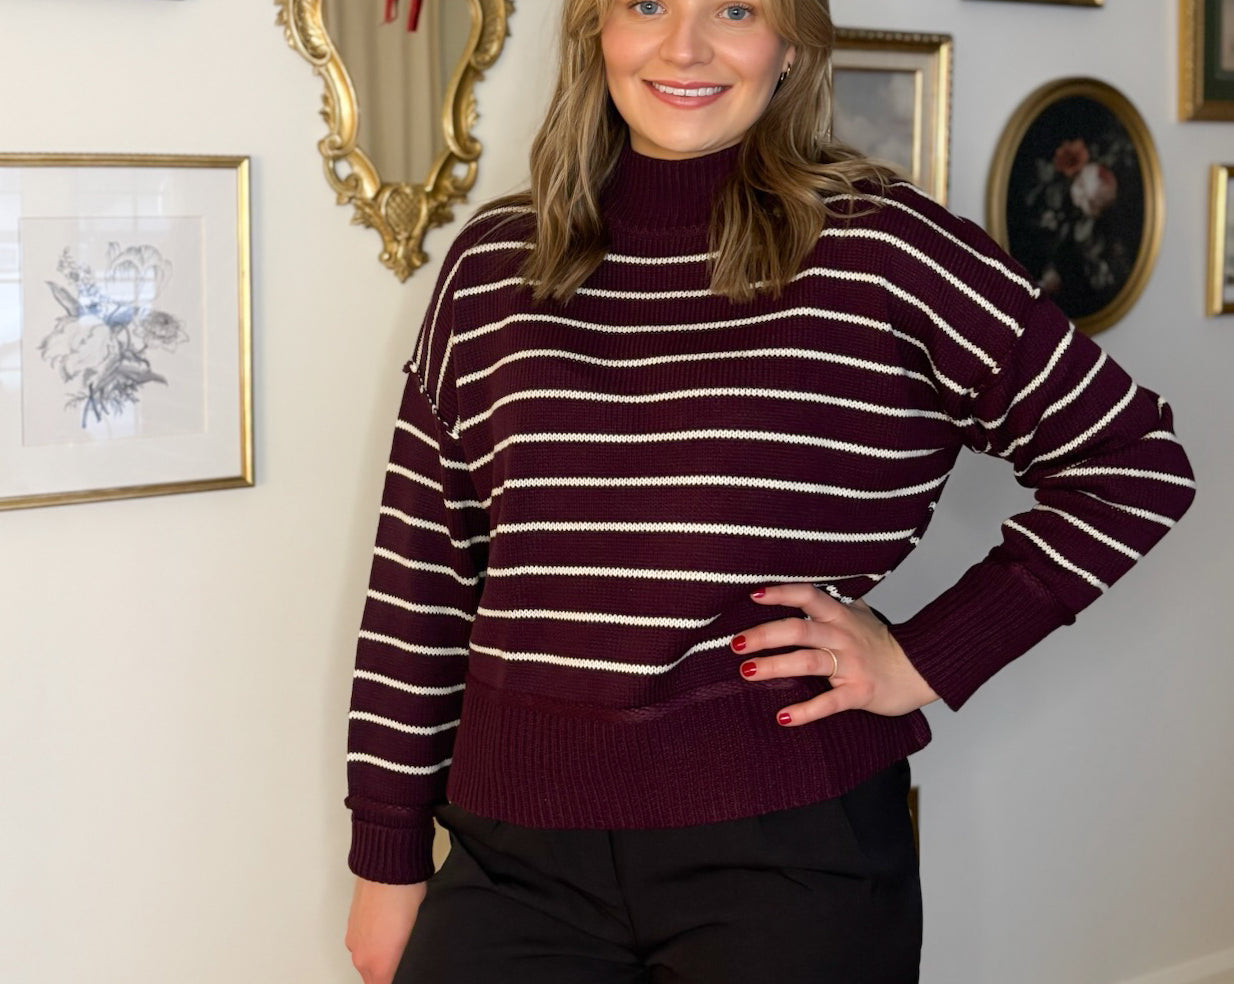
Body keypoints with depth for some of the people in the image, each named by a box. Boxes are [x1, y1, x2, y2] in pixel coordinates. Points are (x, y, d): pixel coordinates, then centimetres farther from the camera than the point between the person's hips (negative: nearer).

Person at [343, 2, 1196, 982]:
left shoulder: (884, 249, -3)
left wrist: (929, 657, -5)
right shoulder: (493, 262, 6)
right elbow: (421, 577, 8)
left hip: (791, 852, -2)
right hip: (517, 855, 3)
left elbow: (1136, 463, 1)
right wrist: (390, 864, 8)